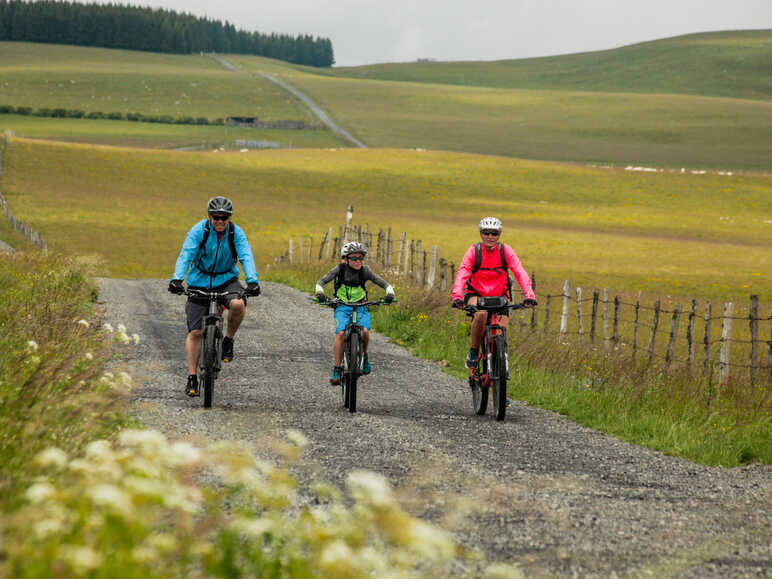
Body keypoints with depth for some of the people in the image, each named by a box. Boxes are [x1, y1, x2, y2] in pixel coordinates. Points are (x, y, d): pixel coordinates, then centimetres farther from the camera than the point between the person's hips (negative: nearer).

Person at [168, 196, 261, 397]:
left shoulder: (236, 233, -10)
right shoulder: (199, 230, -14)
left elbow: (246, 257, -21)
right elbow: (185, 255, -23)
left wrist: (252, 281, -38)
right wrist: (176, 279, -39)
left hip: (226, 280, 0)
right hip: (200, 282, 0)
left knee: (238, 304, -33)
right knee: (195, 332, -7)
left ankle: (228, 340, -7)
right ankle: (192, 377, 2)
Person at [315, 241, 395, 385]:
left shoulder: (364, 271, -4)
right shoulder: (340, 269, -5)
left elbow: (384, 283, -4)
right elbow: (322, 281, -7)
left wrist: (390, 293, -24)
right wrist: (320, 293, -27)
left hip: (360, 307, 1)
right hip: (342, 307, -1)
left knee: (365, 330, -27)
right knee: (340, 333, -25)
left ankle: (364, 355, 4)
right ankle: (336, 370, -18)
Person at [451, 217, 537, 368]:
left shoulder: (506, 251, -13)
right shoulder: (474, 251, -15)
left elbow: (520, 273, -23)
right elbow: (462, 274, -27)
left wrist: (529, 296, -39)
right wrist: (457, 297, -44)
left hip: (499, 296, 2)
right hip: (476, 294, -2)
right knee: (481, 314, -34)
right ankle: (473, 351, -14)